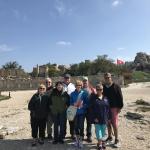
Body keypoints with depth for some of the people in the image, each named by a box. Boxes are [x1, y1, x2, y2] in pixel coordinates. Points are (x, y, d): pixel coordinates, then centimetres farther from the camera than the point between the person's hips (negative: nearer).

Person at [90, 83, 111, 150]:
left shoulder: (105, 98, 4)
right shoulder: (93, 98, -7)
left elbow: (108, 108, 7)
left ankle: (102, 142, 33)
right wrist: (94, 117, -14)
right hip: (97, 118, -3)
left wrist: (108, 117, 6)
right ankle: (100, 144, 15)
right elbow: (91, 109, -9)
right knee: (98, 131, 2)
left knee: (103, 131, 15)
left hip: (104, 118, 3)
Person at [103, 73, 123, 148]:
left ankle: (117, 140, 12)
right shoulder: (103, 87, 6)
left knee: (114, 124, -1)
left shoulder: (116, 86, -6)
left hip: (114, 108, -4)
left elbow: (120, 97, -6)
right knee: (108, 124, 14)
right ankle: (109, 137, 30)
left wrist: (120, 107, -9)